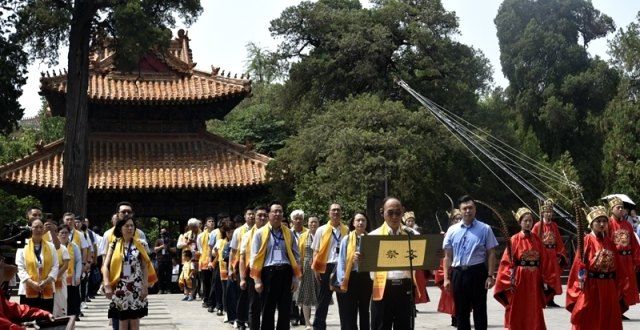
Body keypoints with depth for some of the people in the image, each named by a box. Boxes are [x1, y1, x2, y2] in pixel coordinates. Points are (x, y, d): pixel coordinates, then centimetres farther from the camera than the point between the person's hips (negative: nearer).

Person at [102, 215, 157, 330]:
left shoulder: (139, 245, 4)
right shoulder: (114, 245, 2)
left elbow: (145, 266, 3)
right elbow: (106, 266, -2)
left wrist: (145, 286, -4)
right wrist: (107, 285, -12)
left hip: (136, 288, 0)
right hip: (121, 288, 0)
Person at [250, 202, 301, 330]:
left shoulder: (289, 233, 10)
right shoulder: (260, 233, 2)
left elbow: (296, 256, 11)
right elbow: (255, 257, 0)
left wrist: (296, 277, 4)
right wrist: (257, 280, -5)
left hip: (286, 273, 2)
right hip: (268, 273, -2)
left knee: (285, 310, 5)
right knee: (267, 311, 6)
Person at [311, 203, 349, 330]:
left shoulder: (346, 230, 6)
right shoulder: (321, 230, 3)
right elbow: (316, 251, 4)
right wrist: (316, 268, -4)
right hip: (327, 267, -1)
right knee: (323, 299, 6)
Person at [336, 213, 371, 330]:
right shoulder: (347, 239, 3)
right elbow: (341, 261, 0)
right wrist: (342, 280, -8)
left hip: (366, 277, 1)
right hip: (351, 278, -1)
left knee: (365, 311, 11)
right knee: (349, 314, 0)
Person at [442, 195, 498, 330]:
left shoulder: (485, 229, -1)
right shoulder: (452, 230, 6)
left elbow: (491, 254, -2)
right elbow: (448, 256, 7)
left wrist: (490, 276, -9)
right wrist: (446, 278, 2)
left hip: (477, 273, -3)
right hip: (458, 273, 3)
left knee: (479, 310, 4)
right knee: (461, 311, 11)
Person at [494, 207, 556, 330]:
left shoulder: (537, 239, 7)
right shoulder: (514, 240, -5)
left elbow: (544, 261, 9)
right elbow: (507, 262, -8)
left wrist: (546, 280, 5)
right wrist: (509, 281, -14)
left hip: (534, 281, 4)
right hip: (519, 281, -3)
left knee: (535, 314, 7)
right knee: (518, 314, 3)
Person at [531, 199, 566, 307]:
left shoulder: (554, 226, 9)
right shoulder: (538, 226, -5)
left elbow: (559, 242, 10)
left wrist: (560, 255, 3)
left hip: (553, 256, 5)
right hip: (541, 255, -5)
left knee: (553, 278, 7)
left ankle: (550, 300, 15)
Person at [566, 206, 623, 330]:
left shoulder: (609, 242, 8)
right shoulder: (587, 241, -8)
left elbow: (616, 265, 12)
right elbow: (579, 264, -11)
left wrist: (617, 288, 9)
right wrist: (581, 283, -18)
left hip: (609, 288, 5)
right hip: (591, 287, -5)